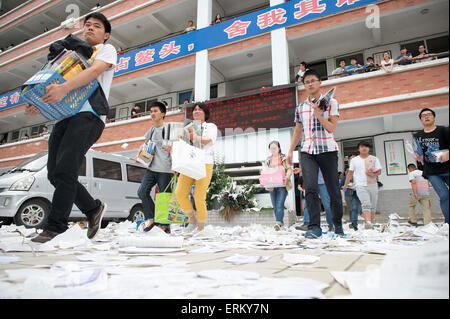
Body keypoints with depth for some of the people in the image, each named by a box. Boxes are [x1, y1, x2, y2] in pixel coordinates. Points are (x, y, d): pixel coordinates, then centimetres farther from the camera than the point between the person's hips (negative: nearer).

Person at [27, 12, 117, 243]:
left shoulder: (107, 50, 11)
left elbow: (95, 70, -11)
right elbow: (57, 85, 25)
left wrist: (64, 88, -27)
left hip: (89, 115, -7)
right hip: (65, 115, 7)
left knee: (64, 170, -17)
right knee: (54, 173, 1)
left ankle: (55, 226, -9)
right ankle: (93, 209, 15)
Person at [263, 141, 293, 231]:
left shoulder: (284, 158, 6)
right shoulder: (268, 160, 17)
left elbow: (289, 169, 1)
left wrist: (286, 177, -18)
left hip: (282, 185, -4)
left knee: (279, 205, -16)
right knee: (275, 206, 6)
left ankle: (278, 223, -23)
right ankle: (280, 222, 18)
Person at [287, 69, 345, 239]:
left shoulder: (331, 102, 5)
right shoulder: (300, 108, 15)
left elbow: (331, 128, -6)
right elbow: (297, 131, 20)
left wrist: (318, 113, -17)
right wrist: (290, 151, 14)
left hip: (328, 150, -2)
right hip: (307, 152, 2)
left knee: (333, 190, 3)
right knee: (311, 188, -14)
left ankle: (338, 225, 21)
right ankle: (314, 227, -12)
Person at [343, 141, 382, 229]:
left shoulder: (374, 159, 9)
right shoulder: (354, 160, 9)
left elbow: (379, 171, 8)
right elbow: (350, 173, 14)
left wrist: (373, 174, -14)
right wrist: (346, 184, 16)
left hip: (373, 185, 2)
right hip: (360, 186, -2)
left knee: (373, 206, 7)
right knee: (366, 204, -20)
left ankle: (372, 224, 19)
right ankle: (368, 222, -31)